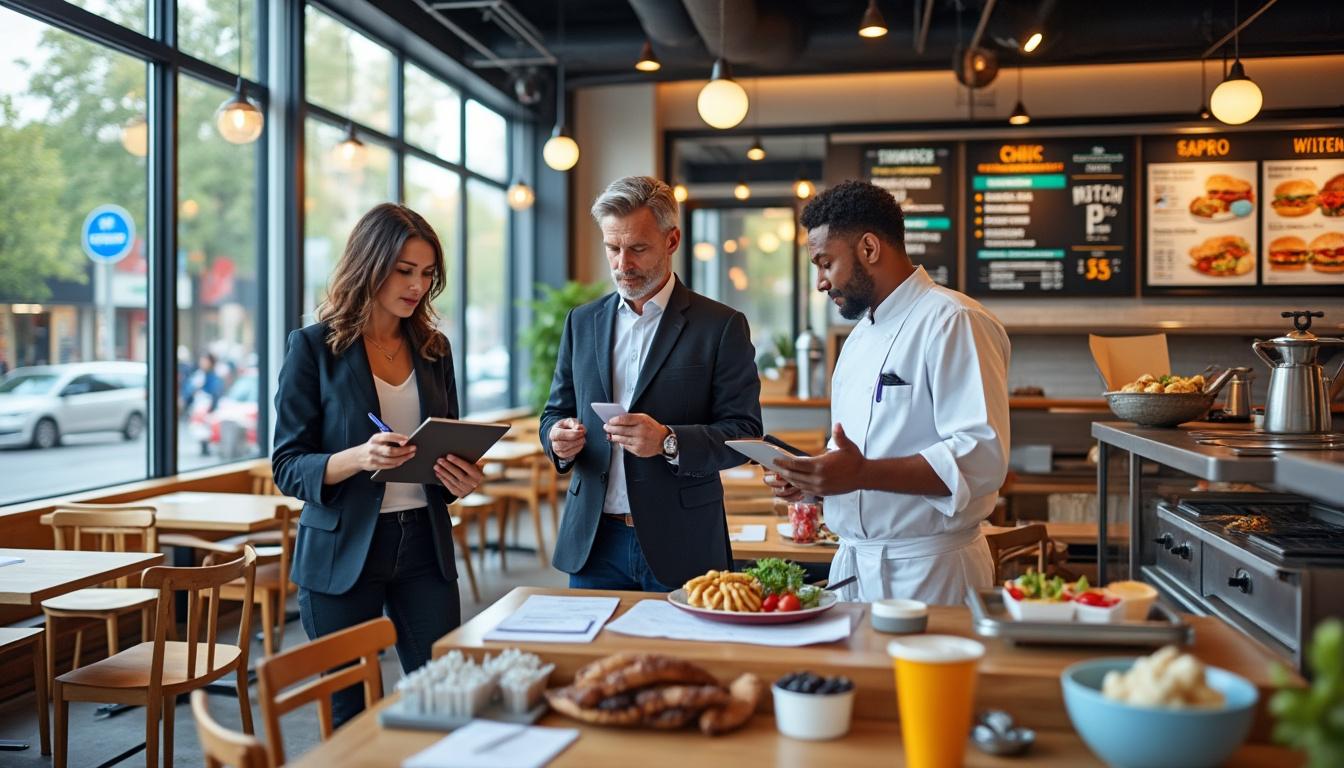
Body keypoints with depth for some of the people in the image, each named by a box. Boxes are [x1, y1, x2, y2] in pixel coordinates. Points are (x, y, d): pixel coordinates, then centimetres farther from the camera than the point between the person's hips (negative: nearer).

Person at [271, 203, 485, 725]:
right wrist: (359, 458, -25)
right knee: (351, 712, 6)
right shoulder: (315, 347, -5)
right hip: (342, 551, -3)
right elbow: (288, 466, -7)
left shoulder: (434, 348, 8)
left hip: (424, 545, 4)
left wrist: (460, 480, -6)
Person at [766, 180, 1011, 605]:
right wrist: (812, 477, 5)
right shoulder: (861, 335, 16)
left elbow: (982, 458, -23)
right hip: (853, 562, 8)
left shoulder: (953, 322, -13)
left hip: (925, 571, -8)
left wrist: (862, 474, -29)